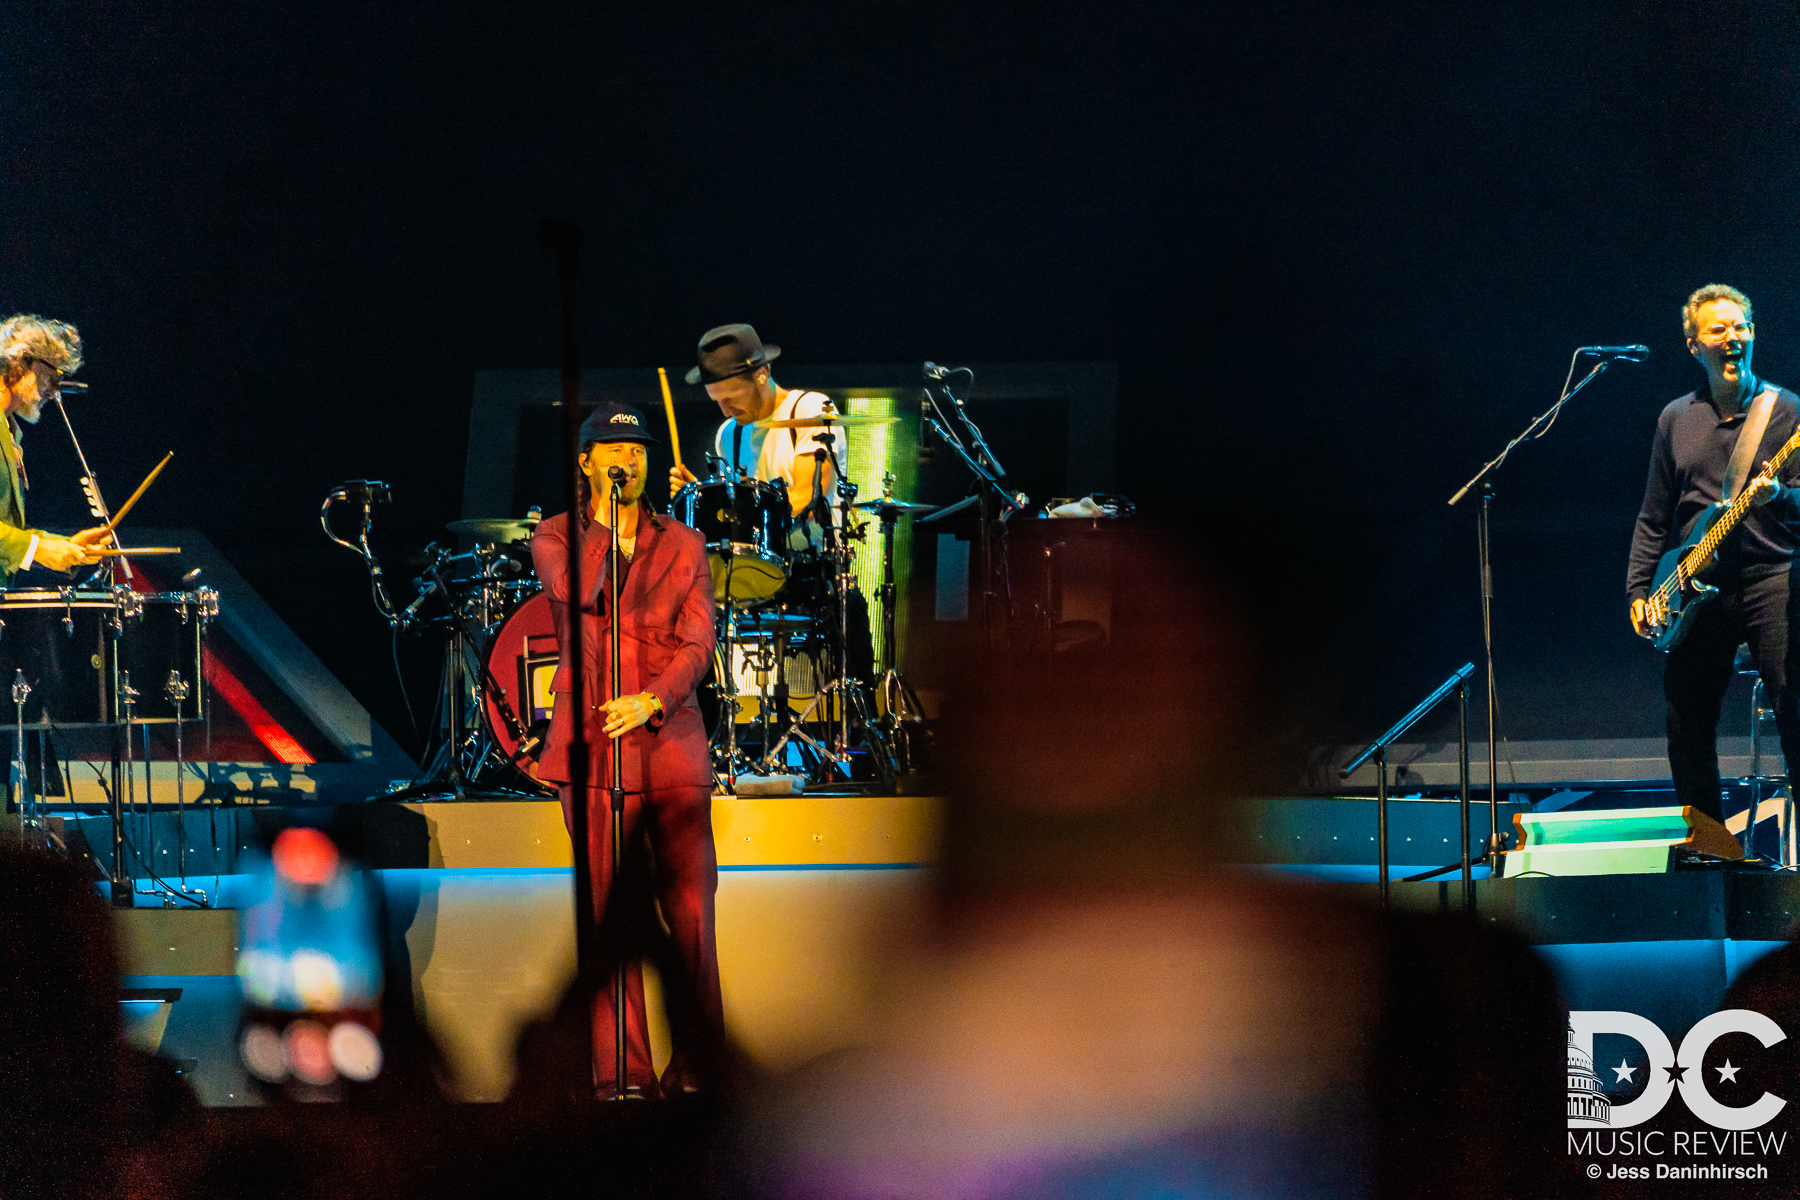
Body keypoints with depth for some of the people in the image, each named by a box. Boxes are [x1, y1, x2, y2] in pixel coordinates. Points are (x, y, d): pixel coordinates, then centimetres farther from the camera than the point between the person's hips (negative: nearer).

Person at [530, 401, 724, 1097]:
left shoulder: (683, 546, 12)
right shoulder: (556, 537, 8)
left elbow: (699, 642, 3)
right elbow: (580, 590, -13)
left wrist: (652, 700, -13)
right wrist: (603, 517, -6)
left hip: (670, 740, 1)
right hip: (592, 745, -1)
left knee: (690, 909, -4)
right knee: (606, 912, -2)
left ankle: (697, 1061, 3)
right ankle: (622, 1071, 0)